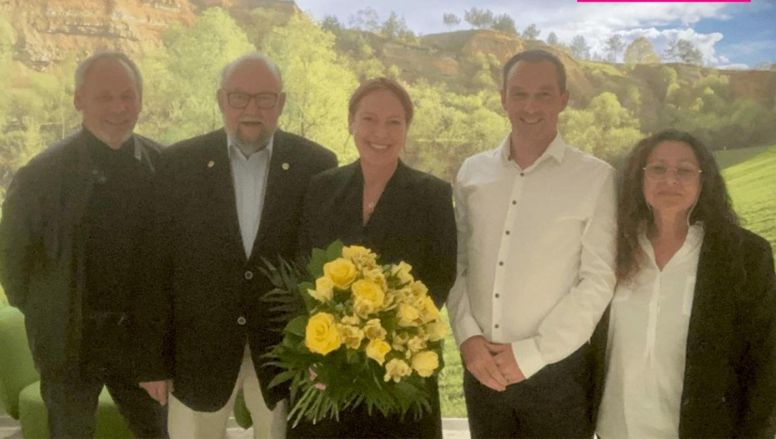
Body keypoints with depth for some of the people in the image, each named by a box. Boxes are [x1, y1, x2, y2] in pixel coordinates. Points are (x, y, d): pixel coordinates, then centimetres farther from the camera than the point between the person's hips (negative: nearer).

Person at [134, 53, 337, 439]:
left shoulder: (316, 166, -5)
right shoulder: (179, 163, -4)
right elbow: (158, 266, -2)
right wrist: (153, 359, -1)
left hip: (286, 349, 0)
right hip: (199, 349, 1)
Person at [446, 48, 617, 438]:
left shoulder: (596, 178, -6)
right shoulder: (472, 172, 5)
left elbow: (598, 281, -9)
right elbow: (456, 264, 6)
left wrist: (531, 354, -12)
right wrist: (467, 337, -6)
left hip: (557, 371, -3)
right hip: (482, 366, 3)